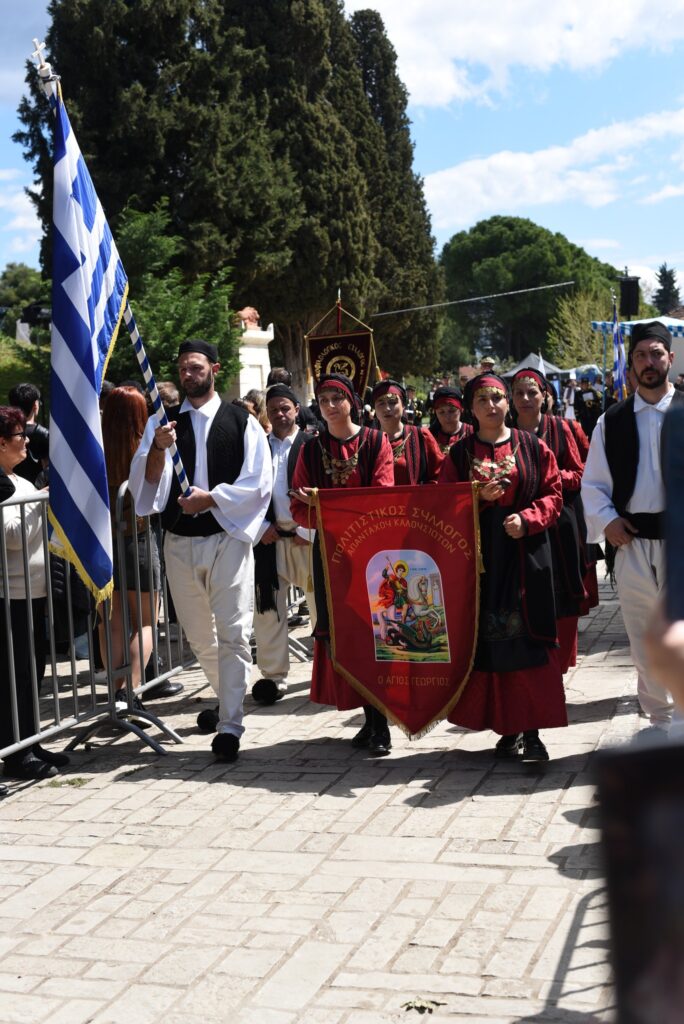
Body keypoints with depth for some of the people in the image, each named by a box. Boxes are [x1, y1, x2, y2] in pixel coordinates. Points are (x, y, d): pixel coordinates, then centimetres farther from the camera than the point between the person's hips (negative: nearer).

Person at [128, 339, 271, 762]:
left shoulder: (242, 422, 2)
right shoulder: (163, 422, 8)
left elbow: (257, 484, -4)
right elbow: (148, 481, -3)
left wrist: (211, 498, -13)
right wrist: (158, 448, -21)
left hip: (228, 537, -3)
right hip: (180, 541, 4)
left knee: (233, 633, -8)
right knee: (198, 634, 15)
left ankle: (230, 725, -4)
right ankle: (228, 697, 37)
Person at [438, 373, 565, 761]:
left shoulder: (533, 447, 5)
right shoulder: (460, 453, 7)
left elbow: (553, 495, 3)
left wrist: (526, 518, -14)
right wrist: (479, 497, -13)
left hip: (526, 553, -1)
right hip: (480, 555, 1)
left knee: (529, 638, -2)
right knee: (491, 639, 2)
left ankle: (532, 731, 4)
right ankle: (508, 727, 13)